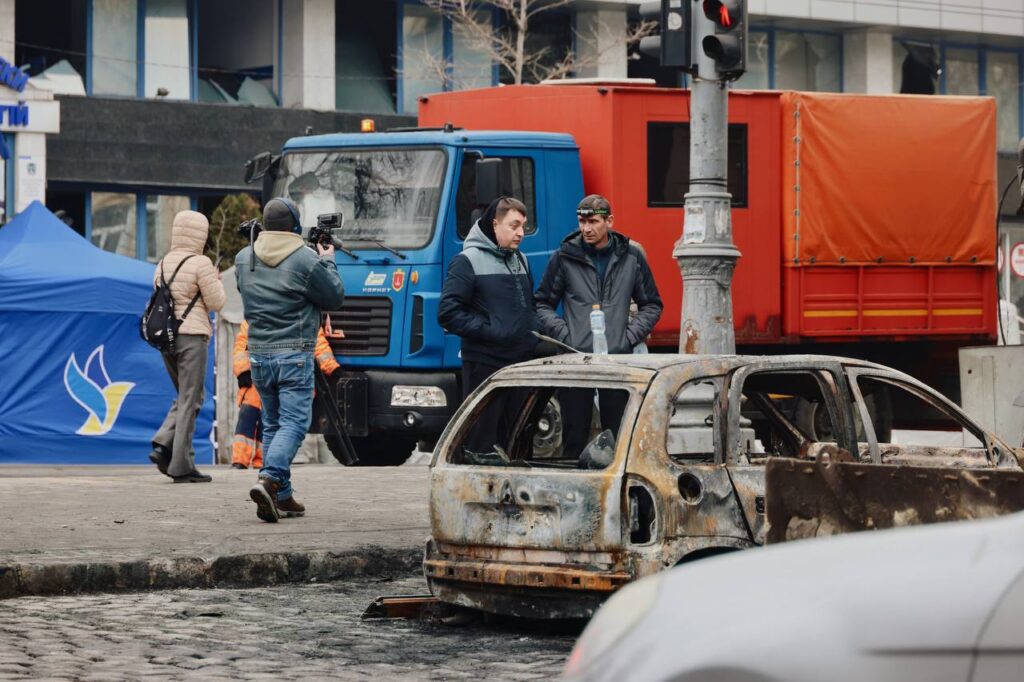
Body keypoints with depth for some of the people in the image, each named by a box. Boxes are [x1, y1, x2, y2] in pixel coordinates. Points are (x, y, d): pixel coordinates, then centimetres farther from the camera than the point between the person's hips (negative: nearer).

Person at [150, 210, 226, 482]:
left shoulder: (163, 264, 12)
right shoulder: (200, 263, -9)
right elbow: (216, 303, -8)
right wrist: (216, 281, 10)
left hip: (165, 335, 7)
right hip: (192, 335, -7)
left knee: (185, 397, 18)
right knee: (190, 400, -3)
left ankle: (163, 446, -1)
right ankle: (182, 466, -5)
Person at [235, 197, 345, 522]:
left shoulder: (244, 258, 5)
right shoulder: (306, 261, -11)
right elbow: (334, 298, -1)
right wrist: (328, 263, 15)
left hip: (258, 353, 5)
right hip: (294, 355, -5)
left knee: (272, 424, 13)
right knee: (293, 423, -6)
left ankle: (282, 497, 13)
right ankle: (269, 480, -27)